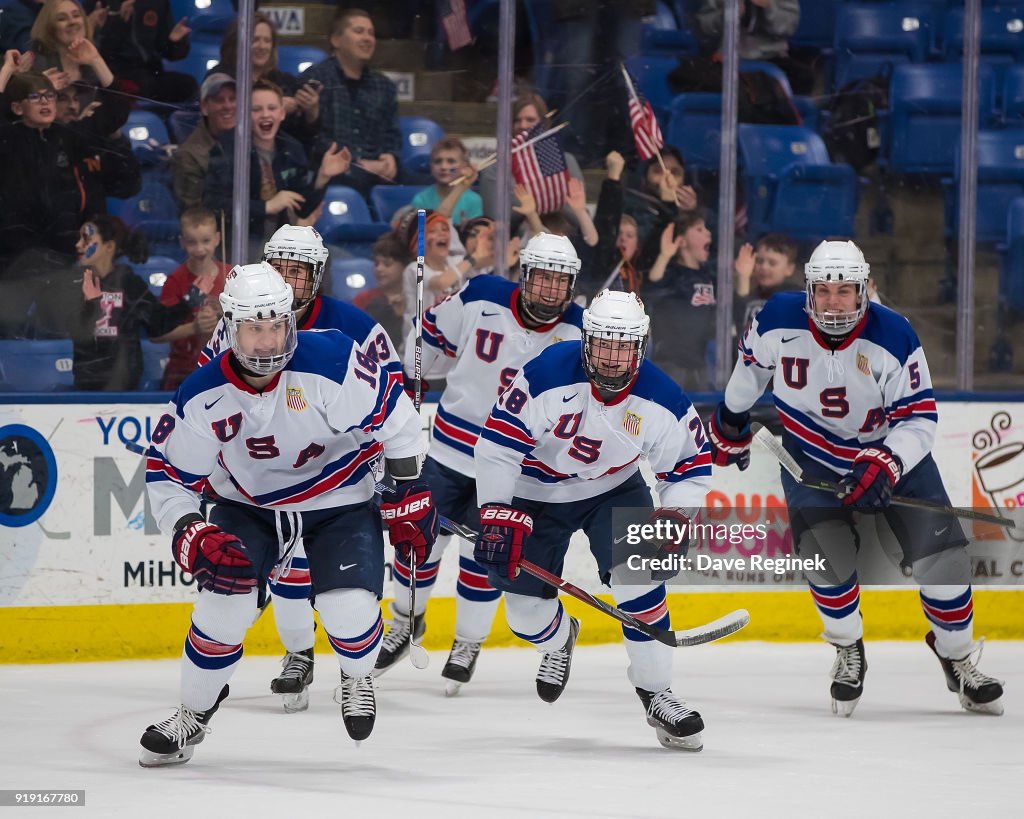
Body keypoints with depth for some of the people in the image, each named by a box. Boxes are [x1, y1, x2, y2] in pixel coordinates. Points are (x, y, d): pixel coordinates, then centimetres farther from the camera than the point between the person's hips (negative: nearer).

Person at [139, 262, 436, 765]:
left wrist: (408, 495, -8)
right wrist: (191, 534, -25)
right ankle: (193, 714, 5)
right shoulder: (201, 398, -19)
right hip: (248, 506, 2)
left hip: (339, 501, -1)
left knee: (349, 609, -18)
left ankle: (357, 677, 19)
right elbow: (168, 475, -9)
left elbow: (393, 417, -13)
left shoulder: (332, 361, -27)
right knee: (225, 599, -18)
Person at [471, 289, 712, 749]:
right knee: (523, 602, 1)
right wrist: (498, 517, -30)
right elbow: (497, 445, -26)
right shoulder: (546, 377, -30)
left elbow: (692, 465, -7)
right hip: (537, 494, -1)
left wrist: (675, 514, -25)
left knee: (638, 573, -21)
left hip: (614, 490, 1)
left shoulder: (661, 400, -20)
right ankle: (558, 642, 40)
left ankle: (655, 692, -10)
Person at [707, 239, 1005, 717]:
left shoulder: (894, 338, -24)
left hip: (891, 450, 0)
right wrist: (732, 420, 18)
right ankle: (848, 652, 4)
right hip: (810, 457, 0)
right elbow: (753, 361, 5)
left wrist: (884, 465, -37)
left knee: (942, 556, -7)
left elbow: (920, 419, -21)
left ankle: (957, 658, 16)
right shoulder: (779, 321, -19)